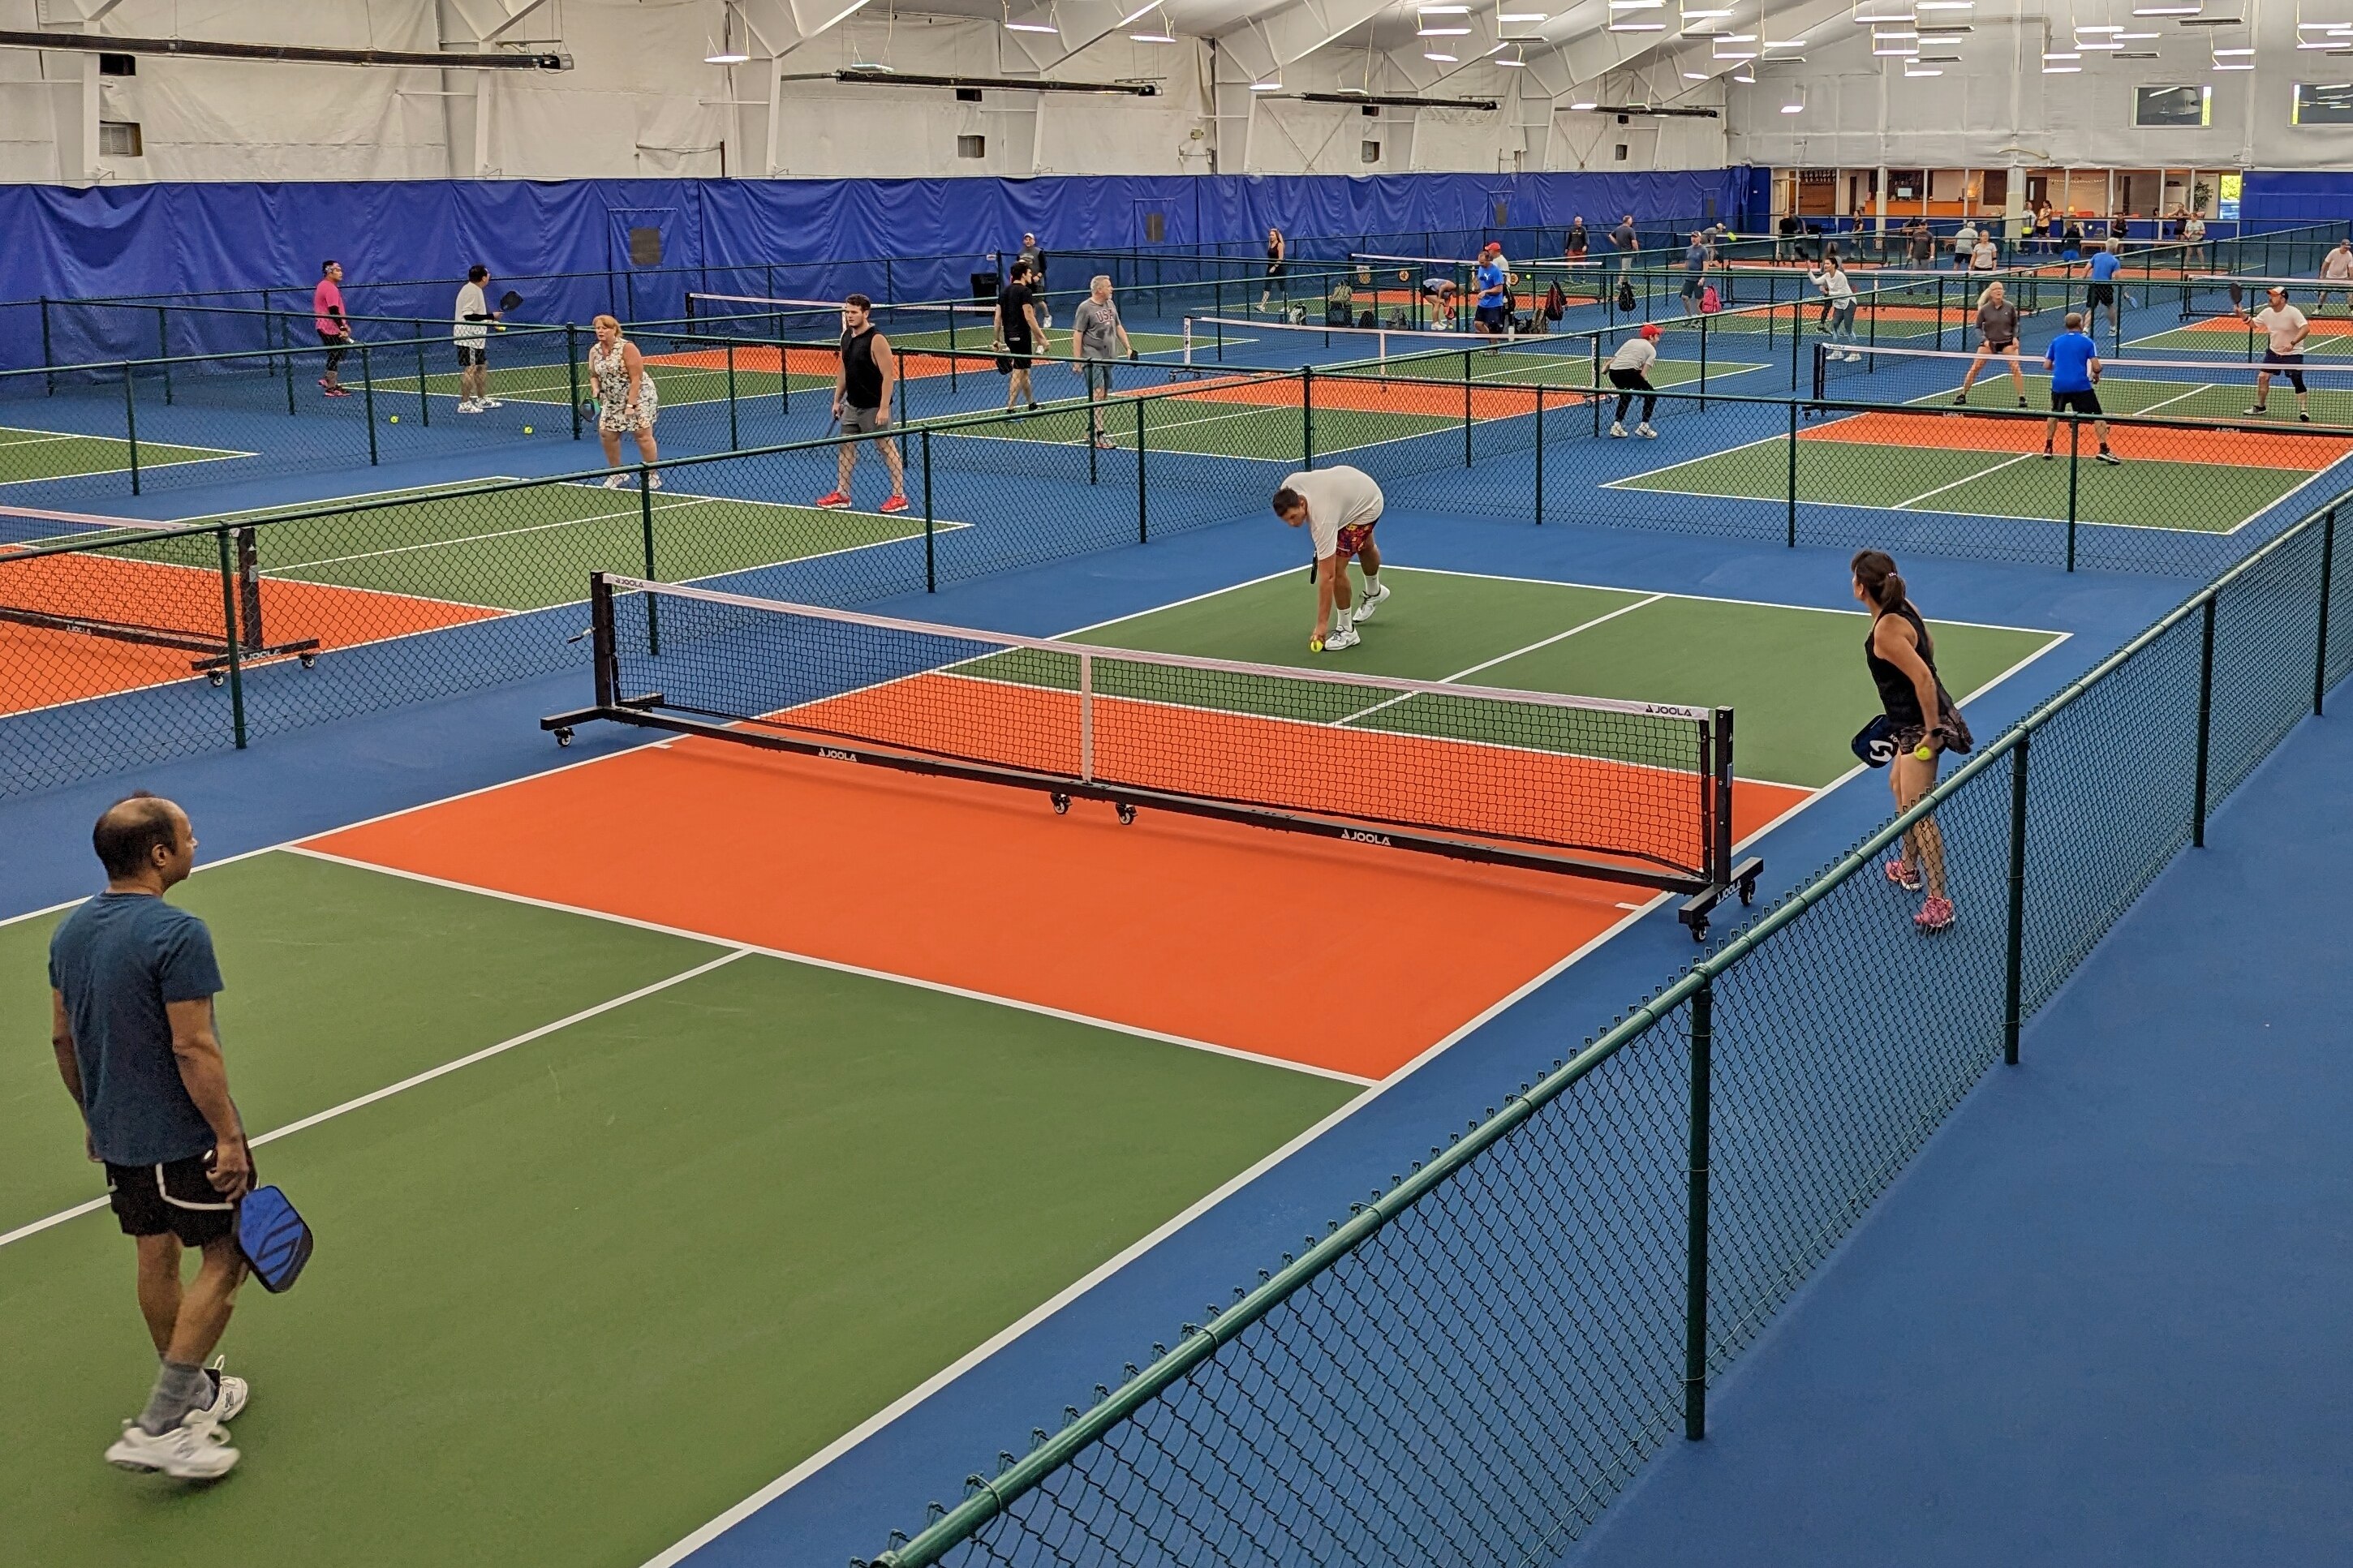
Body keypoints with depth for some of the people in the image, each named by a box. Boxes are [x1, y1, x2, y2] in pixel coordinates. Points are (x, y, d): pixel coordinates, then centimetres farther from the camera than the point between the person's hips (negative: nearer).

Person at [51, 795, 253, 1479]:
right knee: (224, 1260, 2)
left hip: (117, 1134, 8)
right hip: (185, 1137, -8)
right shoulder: (176, 934, -23)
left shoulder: (70, 933, 4)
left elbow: (63, 1038, 12)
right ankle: (159, 1427, -2)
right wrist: (229, 1136, -18)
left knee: (157, 1256, 19)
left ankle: (194, 1394, 34)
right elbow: (193, 1047, -24)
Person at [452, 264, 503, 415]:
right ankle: (464, 404, -5)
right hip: (467, 338, -11)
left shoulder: (476, 290, 15)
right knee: (470, 370, -8)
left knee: (482, 367, 17)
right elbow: (468, 315, -25)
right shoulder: (470, 291, -18)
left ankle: (482, 399, 28)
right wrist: (491, 316, -21)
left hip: (476, 338, 11)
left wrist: (490, 321, 12)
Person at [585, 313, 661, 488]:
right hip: (612, 400, 6)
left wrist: (631, 405, -24)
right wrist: (596, 389, -9)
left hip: (638, 396, -6)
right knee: (606, 434, -1)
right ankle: (616, 473, 16)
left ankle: (652, 475, 5)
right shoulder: (594, 351, 1)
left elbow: (636, 378, -20)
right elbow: (594, 376, 14)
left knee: (642, 435, -7)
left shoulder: (627, 347, -18)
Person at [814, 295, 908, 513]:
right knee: (846, 446, 10)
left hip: (873, 406, -8)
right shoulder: (846, 336, 7)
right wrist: (837, 400, 17)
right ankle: (842, 494, 18)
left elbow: (888, 375, -19)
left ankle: (899, 496, 4)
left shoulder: (876, 339, -17)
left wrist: (884, 408, -22)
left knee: (887, 447, -1)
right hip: (852, 404, 8)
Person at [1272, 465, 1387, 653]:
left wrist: (1322, 624, -41)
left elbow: (1327, 577, -42)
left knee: (1337, 568, -17)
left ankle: (1347, 631, 1)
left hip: (1368, 505, -8)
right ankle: (1374, 592, 64)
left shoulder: (1322, 521, -44)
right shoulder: (1287, 491, -28)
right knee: (1364, 548, 35)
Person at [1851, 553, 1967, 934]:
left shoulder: (1886, 629, -25)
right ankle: (1908, 868, 46)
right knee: (1898, 784, 29)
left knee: (1916, 810, -11)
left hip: (1920, 726, -11)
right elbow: (1927, 648, 18)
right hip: (1914, 721, 11)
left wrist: (1931, 732, -24)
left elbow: (1924, 677, -29)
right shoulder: (1904, 607, 3)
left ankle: (1939, 901, -12)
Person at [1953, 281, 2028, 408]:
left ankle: (2022, 397, -1)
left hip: (2007, 342, 0)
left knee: (2016, 368, -11)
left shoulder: (2010, 307, -6)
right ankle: (1962, 395, 8)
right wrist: (1984, 340, -16)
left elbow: (2015, 325, 8)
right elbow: (1978, 327, 0)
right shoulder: (1984, 309, -9)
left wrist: (2015, 337, -8)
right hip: (1989, 342, 0)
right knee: (1975, 368, -4)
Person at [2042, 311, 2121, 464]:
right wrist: (2096, 375, 15)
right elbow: (2096, 367, -6)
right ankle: (2103, 450, -9)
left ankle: (2048, 448, 25)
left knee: (2055, 414, 26)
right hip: (2081, 385, -3)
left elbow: (2046, 365, 10)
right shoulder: (2087, 342, 1)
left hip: (2059, 384, 3)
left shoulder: (2056, 341, 10)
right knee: (2097, 415, 3)